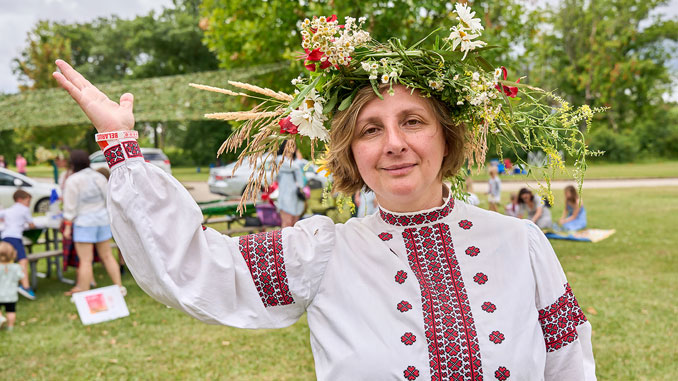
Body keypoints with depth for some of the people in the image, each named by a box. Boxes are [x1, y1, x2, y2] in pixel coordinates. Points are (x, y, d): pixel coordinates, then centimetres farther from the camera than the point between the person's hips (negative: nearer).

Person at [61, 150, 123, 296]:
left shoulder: (72, 180, -10)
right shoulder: (99, 177, 7)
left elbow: (70, 206, -12)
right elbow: (108, 199, 10)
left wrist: (67, 226, -7)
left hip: (84, 223, -6)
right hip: (103, 220, 6)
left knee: (85, 260, -2)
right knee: (107, 256, 14)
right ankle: (119, 287, 16)